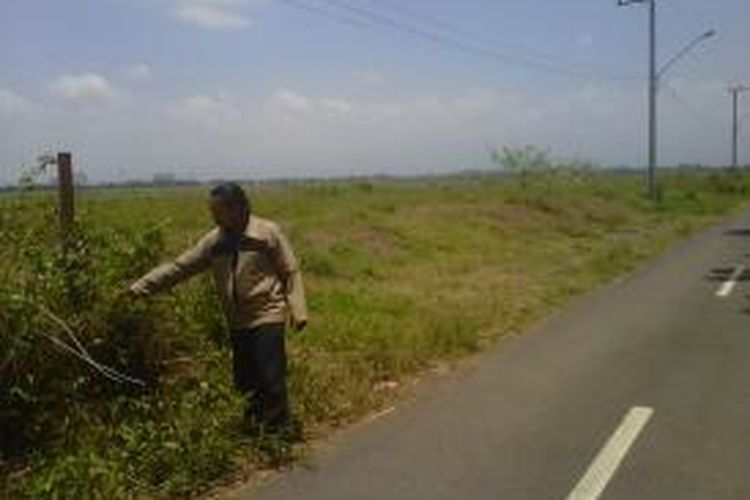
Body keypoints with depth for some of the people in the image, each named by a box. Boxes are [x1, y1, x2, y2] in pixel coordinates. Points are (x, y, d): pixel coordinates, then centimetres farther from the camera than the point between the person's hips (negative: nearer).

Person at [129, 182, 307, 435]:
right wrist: (140, 287, -2)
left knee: (271, 379, -7)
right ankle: (256, 430, 27)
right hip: (238, 322, 6)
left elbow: (291, 272, -5)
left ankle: (280, 431, 8)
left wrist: (297, 311, -11)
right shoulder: (214, 241, 5)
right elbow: (179, 267, 4)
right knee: (245, 382, 11)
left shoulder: (268, 233, -7)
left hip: (267, 317, -5)